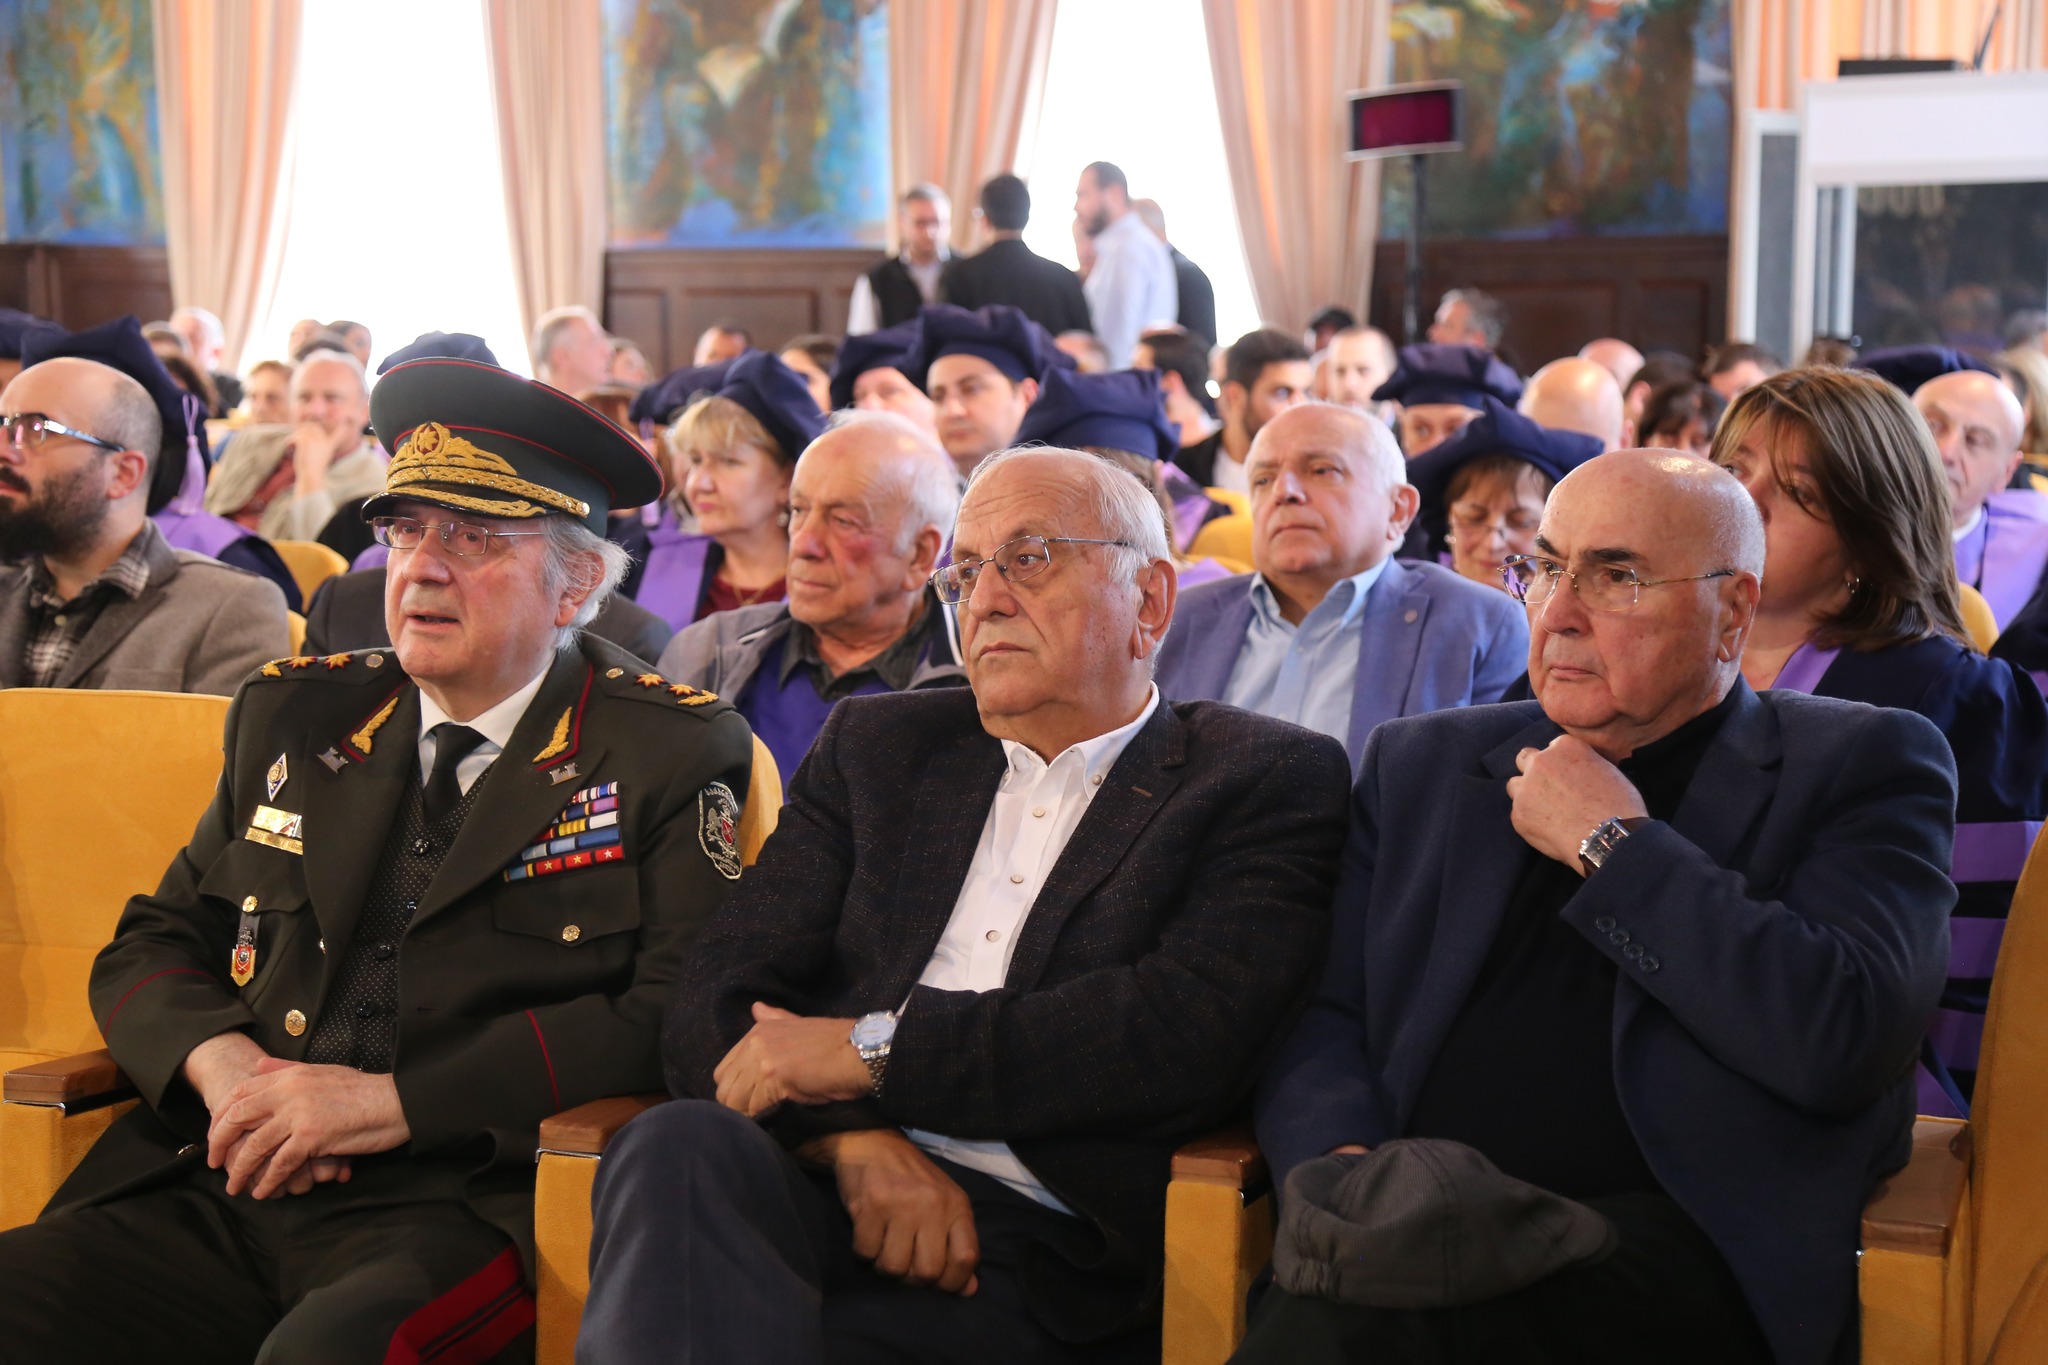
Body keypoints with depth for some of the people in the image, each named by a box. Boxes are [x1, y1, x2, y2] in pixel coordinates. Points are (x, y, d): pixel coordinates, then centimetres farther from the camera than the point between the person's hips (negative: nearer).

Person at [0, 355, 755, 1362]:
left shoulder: (671, 754, 3)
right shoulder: (295, 719, 18)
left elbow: (682, 1013, -9)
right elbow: (151, 946, 21)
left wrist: (392, 1100, -14)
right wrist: (220, 1063, -3)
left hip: (458, 1213, -5)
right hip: (221, 1195, 5)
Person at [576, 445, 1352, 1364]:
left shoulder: (1272, 783, 8)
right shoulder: (876, 746, 21)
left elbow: (1187, 1033, -10)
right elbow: (719, 999, 10)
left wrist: (871, 1050, -10)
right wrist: (853, 1138, -12)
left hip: (1039, 1255, -4)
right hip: (824, 1190, 4)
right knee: (681, 1146, -32)